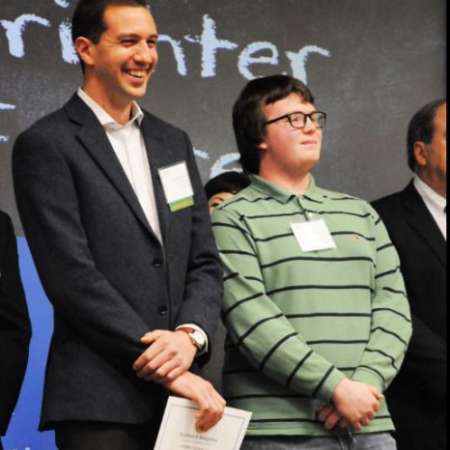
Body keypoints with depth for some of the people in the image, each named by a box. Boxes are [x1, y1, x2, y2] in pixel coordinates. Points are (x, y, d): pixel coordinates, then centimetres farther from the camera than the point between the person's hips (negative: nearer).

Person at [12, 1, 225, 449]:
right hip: (100, 401, -5)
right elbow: (71, 277, -11)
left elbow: (204, 262, 13)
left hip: (180, 398, 5)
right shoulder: (46, 145, -3)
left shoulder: (173, 142, 16)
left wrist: (191, 334, -9)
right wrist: (167, 371, -14)